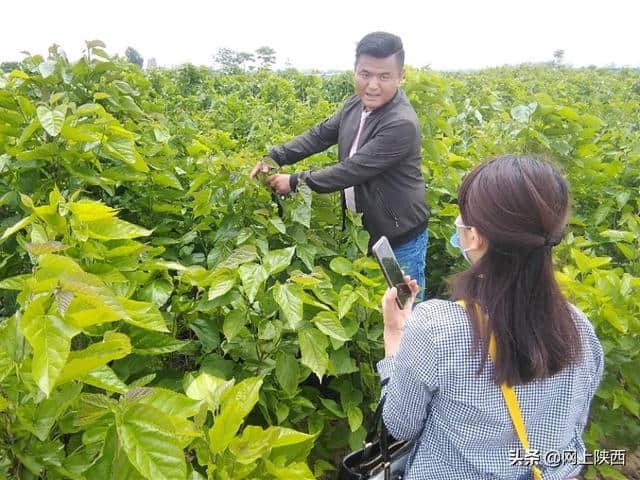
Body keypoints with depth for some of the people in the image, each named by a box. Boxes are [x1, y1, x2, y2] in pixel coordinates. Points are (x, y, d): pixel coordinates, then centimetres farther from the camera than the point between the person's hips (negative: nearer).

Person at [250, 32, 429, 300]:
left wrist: (295, 182, -20)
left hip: (399, 239, -7)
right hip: (361, 230, 7)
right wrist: (275, 157, -7)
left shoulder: (401, 124, -28)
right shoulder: (356, 104, -1)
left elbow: (352, 170, -28)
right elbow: (320, 135, 5)